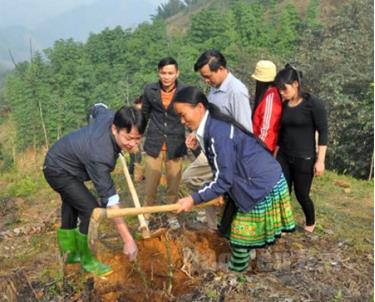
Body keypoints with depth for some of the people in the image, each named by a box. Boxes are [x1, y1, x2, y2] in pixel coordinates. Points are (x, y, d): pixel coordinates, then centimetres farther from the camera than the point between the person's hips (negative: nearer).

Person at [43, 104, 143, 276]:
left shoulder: (111, 116, -21)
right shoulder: (99, 155, -42)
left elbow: (98, 108, 6)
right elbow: (110, 201, -40)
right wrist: (128, 239, -39)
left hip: (62, 161, 9)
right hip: (58, 170, -9)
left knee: (72, 206, 23)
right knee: (91, 210, -17)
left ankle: (69, 252, 44)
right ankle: (86, 259, 5)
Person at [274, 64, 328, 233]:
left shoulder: (313, 104, -13)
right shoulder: (284, 105, 3)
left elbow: (323, 132, -12)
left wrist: (320, 160, -15)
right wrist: (277, 153, 15)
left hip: (304, 159, -5)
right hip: (283, 157, 5)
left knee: (301, 194, 7)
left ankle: (311, 222, 35)